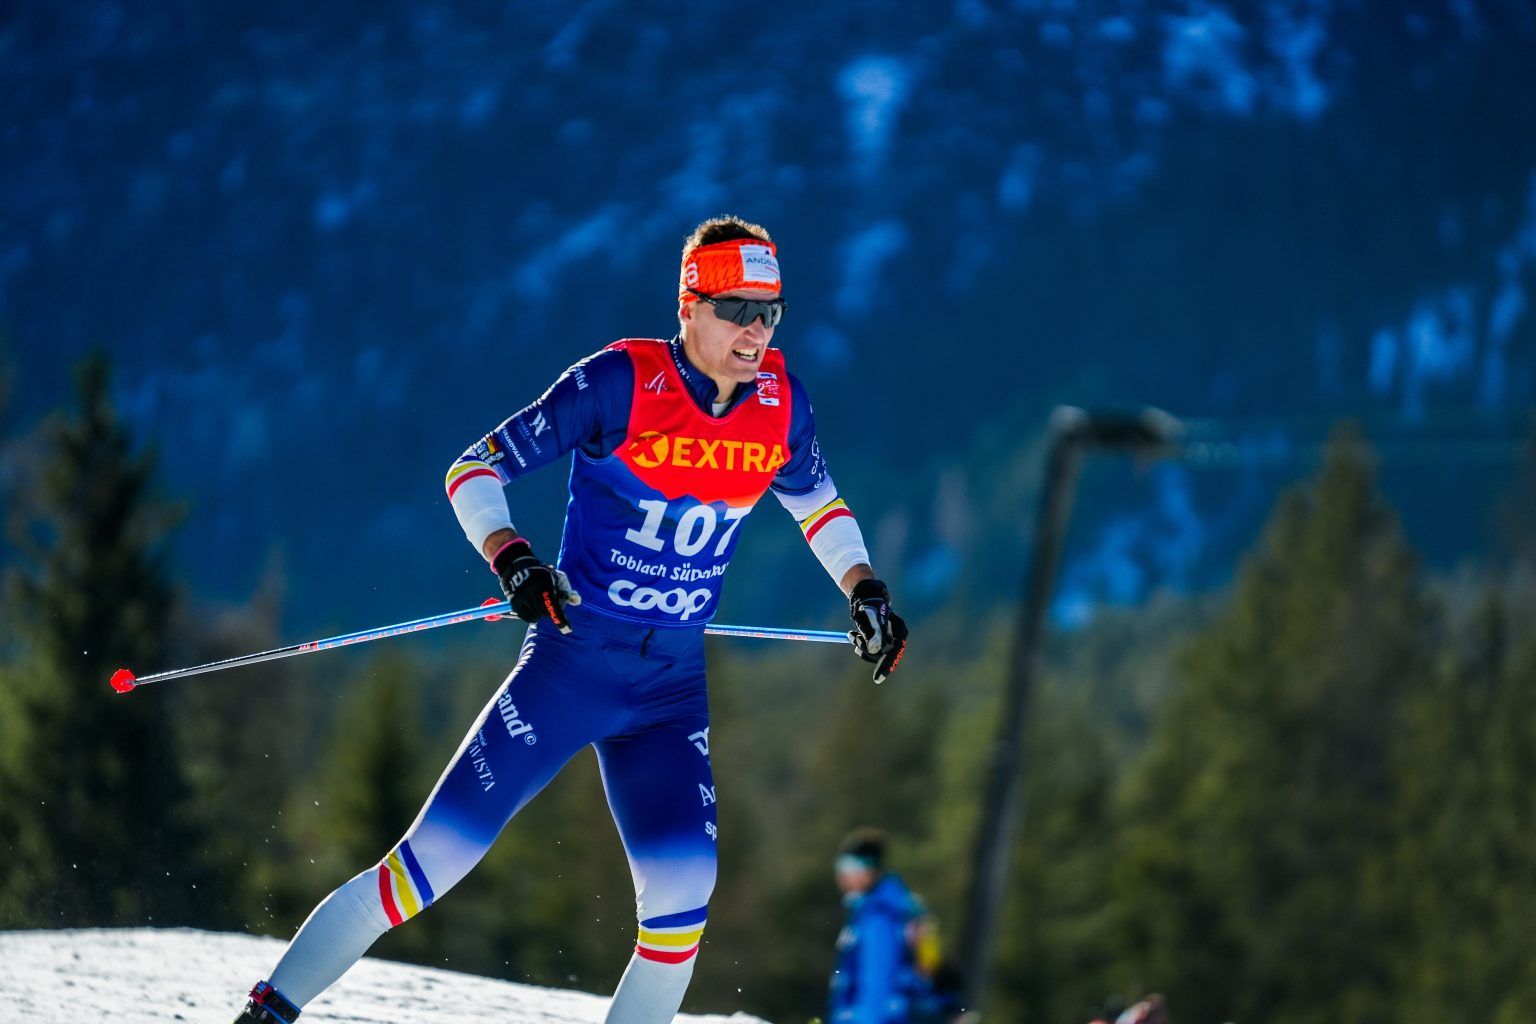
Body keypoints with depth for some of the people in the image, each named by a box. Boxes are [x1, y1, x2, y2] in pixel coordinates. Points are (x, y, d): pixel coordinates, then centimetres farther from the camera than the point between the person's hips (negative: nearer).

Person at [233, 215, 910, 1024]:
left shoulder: (780, 402, 0)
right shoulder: (622, 383, -15)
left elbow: (812, 496, 23)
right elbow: (475, 469, -10)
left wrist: (862, 588, 13)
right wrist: (510, 558, -26)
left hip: (672, 691, 4)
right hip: (570, 664, -4)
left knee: (682, 890, -13)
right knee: (432, 859, -8)